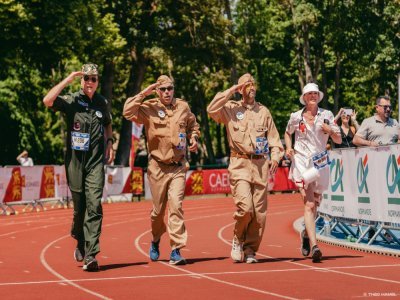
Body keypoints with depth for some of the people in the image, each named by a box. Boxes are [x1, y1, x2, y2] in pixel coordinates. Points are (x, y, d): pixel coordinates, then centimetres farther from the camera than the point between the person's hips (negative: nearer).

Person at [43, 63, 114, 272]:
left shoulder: (103, 103, 9)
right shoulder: (72, 101, -2)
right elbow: (47, 101, -20)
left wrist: (109, 142, 12)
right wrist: (68, 80, -18)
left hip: (96, 162, 1)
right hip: (75, 160, -1)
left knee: (94, 206, -11)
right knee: (79, 206, 6)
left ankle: (90, 255, -14)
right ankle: (80, 243, 33)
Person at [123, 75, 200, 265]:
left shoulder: (183, 107, 6)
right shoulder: (149, 108, -5)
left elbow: (193, 124, 24)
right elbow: (128, 112, -21)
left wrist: (193, 137, 5)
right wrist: (143, 94, -18)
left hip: (178, 167, 1)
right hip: (158, 167, -1)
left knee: (176, 206, -12)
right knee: (158, 209, 9)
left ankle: (176, 251, -12)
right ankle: (156, 240, 38)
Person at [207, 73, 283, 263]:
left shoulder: (263, 111, 16)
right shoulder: (230, 108, 6)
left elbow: (274, 138, 16)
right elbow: (212, 110, -13)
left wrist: (275, 157, 0)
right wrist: (230, 91, -7)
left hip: (260, 165, 3)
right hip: (239, 164, -3)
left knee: (259, 212, 1)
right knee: (245, 207, -18)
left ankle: (250, 250, 12)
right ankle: (238, 239, 8)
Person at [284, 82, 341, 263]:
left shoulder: (326, 115, 4)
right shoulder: (296, 117, 3)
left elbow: (339, 140, 5)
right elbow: (287, 133, 22)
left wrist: (330, 130, -15)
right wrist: (288, 147, 3)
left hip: (320, 163, 2)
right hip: (301, 162, -2)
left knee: (314, 204, 12)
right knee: (309, 204, -15)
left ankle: (306, 234, 40)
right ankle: (314, 246, -23)